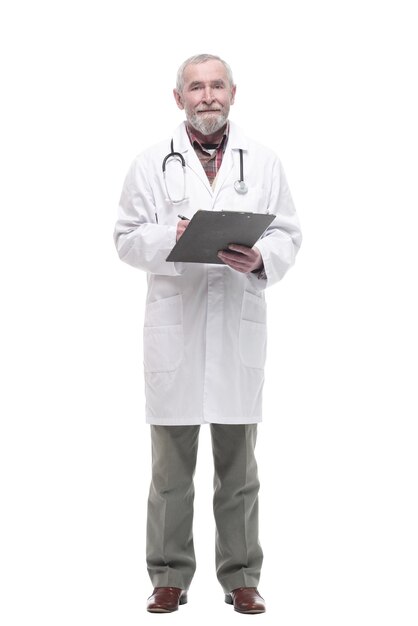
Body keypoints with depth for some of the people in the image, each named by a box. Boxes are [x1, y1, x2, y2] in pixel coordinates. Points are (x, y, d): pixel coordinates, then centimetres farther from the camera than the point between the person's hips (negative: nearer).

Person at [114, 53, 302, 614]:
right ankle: (170, 577, 15)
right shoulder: (151, 165, 7)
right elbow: (126, 239, 4)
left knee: (238, 464, 7)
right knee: (171, 466, 5)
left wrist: (262, 257, -14)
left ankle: (241, 576, 18)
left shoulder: (264, 163, 9)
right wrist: (170, 235, -15)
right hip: (173, 329, 0)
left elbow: (289, 233, 7)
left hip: (239, 327, 1)